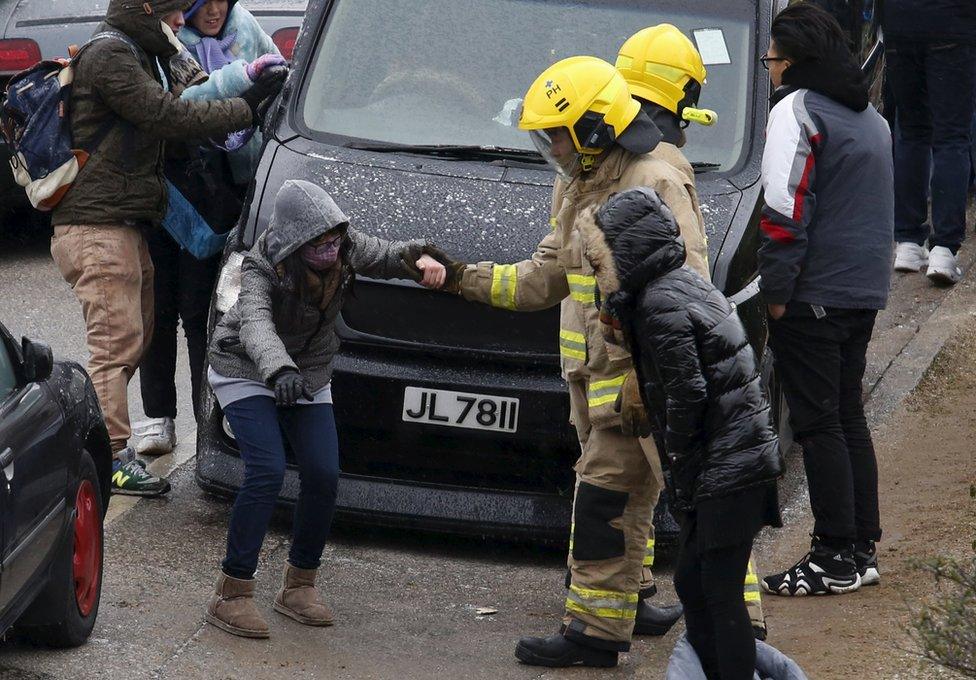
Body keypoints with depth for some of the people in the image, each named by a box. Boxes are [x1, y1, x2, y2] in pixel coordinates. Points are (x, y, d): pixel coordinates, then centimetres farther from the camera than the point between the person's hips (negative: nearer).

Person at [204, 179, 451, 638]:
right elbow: (255, 324, -48)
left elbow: (389, 256, -7)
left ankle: (298, 585, 10)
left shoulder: (345, 247, -16)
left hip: (308, 376, 5)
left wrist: (421, 258, -32)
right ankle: (231, 595, -16)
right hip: (246, 374, -5)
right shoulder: (263, 266, -31)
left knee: (324, 476, -8)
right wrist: (279, 371, -67)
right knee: (266, 473, -21)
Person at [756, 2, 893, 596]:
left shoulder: (798, 111, -12)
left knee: (818, 423, -5)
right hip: (865, 292, 9)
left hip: (813, 299, -9)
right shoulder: (870, 117, 17)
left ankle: (837, 559, -5)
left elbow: (786, 212, -17)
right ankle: (863, 549, 17)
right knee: (849, 418, 15)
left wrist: (777, 292, -13)